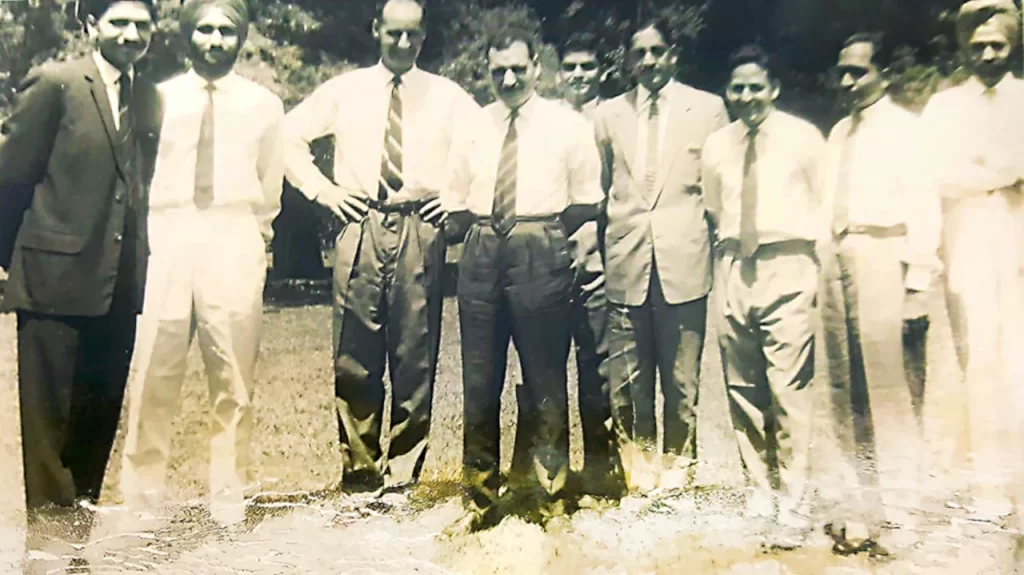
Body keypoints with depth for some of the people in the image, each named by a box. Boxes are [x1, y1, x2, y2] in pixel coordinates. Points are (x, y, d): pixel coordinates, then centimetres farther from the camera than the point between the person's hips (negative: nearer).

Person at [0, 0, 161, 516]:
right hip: (58, 274, -5)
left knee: (103, 405, 13)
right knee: (49, 409, 2)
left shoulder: (150, 97, 12)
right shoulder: (54, 83, -5)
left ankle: (84, 505, 28)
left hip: (122, 280, 6)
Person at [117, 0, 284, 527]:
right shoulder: (158, 98, 8)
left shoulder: (263, 104, 8)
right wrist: (148, 238, 8)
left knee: (234, 377, 3)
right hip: (167, 242, 0)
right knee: (153, 374, 0)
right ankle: (141, 493, 14)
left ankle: (228, 496, 15)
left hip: (236, 244, 0)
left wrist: (254, 241, 11)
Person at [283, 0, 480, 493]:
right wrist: (321, 189, 4)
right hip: (360, 226, 1)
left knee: (416, 354, 0)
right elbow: (289, 134, 14)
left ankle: (405, 468, 11)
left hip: (420, 229, 0)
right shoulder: (345, 89, 10)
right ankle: (359, 466, 12)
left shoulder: (447, 96, 9)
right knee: (355, 354, 0)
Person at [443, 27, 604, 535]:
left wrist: (545, 236, -1)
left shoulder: (568, 125, 4)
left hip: (541, 257, -3)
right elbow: (455, 199, 17)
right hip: (481, 254, 3)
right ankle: (480, 499, 19)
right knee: (478, 379, 7)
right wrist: (476, 235, 3)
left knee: (545, 380, 2)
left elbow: (587, 201, 5)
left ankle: (544, 495, 17)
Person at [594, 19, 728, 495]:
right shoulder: (609, 113, 13)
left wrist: (716, 241, 4)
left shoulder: (707, 108, 7)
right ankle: (638, 463, 20)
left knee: (681, 376, 4)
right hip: (626, 260, 2)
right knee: (627, 378, 5)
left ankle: (677, 463, 20)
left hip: (683, 259, -2)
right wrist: (597, 244, 11)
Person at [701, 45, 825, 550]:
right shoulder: (715, 147, 10)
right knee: (742, 388, 9)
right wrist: (729, 251, 15)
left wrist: (821, 269, 1)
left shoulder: (802, 138, 0)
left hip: (788, 266, -4)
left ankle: (790, 505, 0)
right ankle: (761, 486, 24)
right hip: (733, 266, 4)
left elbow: (825, 204, 3)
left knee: (788, 388, -9)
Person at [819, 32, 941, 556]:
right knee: (846, 394, 7)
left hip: (882, 258, -6)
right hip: (837, 259, 6)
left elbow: (924, 207, -5)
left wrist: (918, 286, -13)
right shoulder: (838, 133, 19)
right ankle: (860, 507, 16)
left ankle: (896, 516, 1)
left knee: (890, 393, -7)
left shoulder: (903, 127, 1)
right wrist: (825, 265, 6)